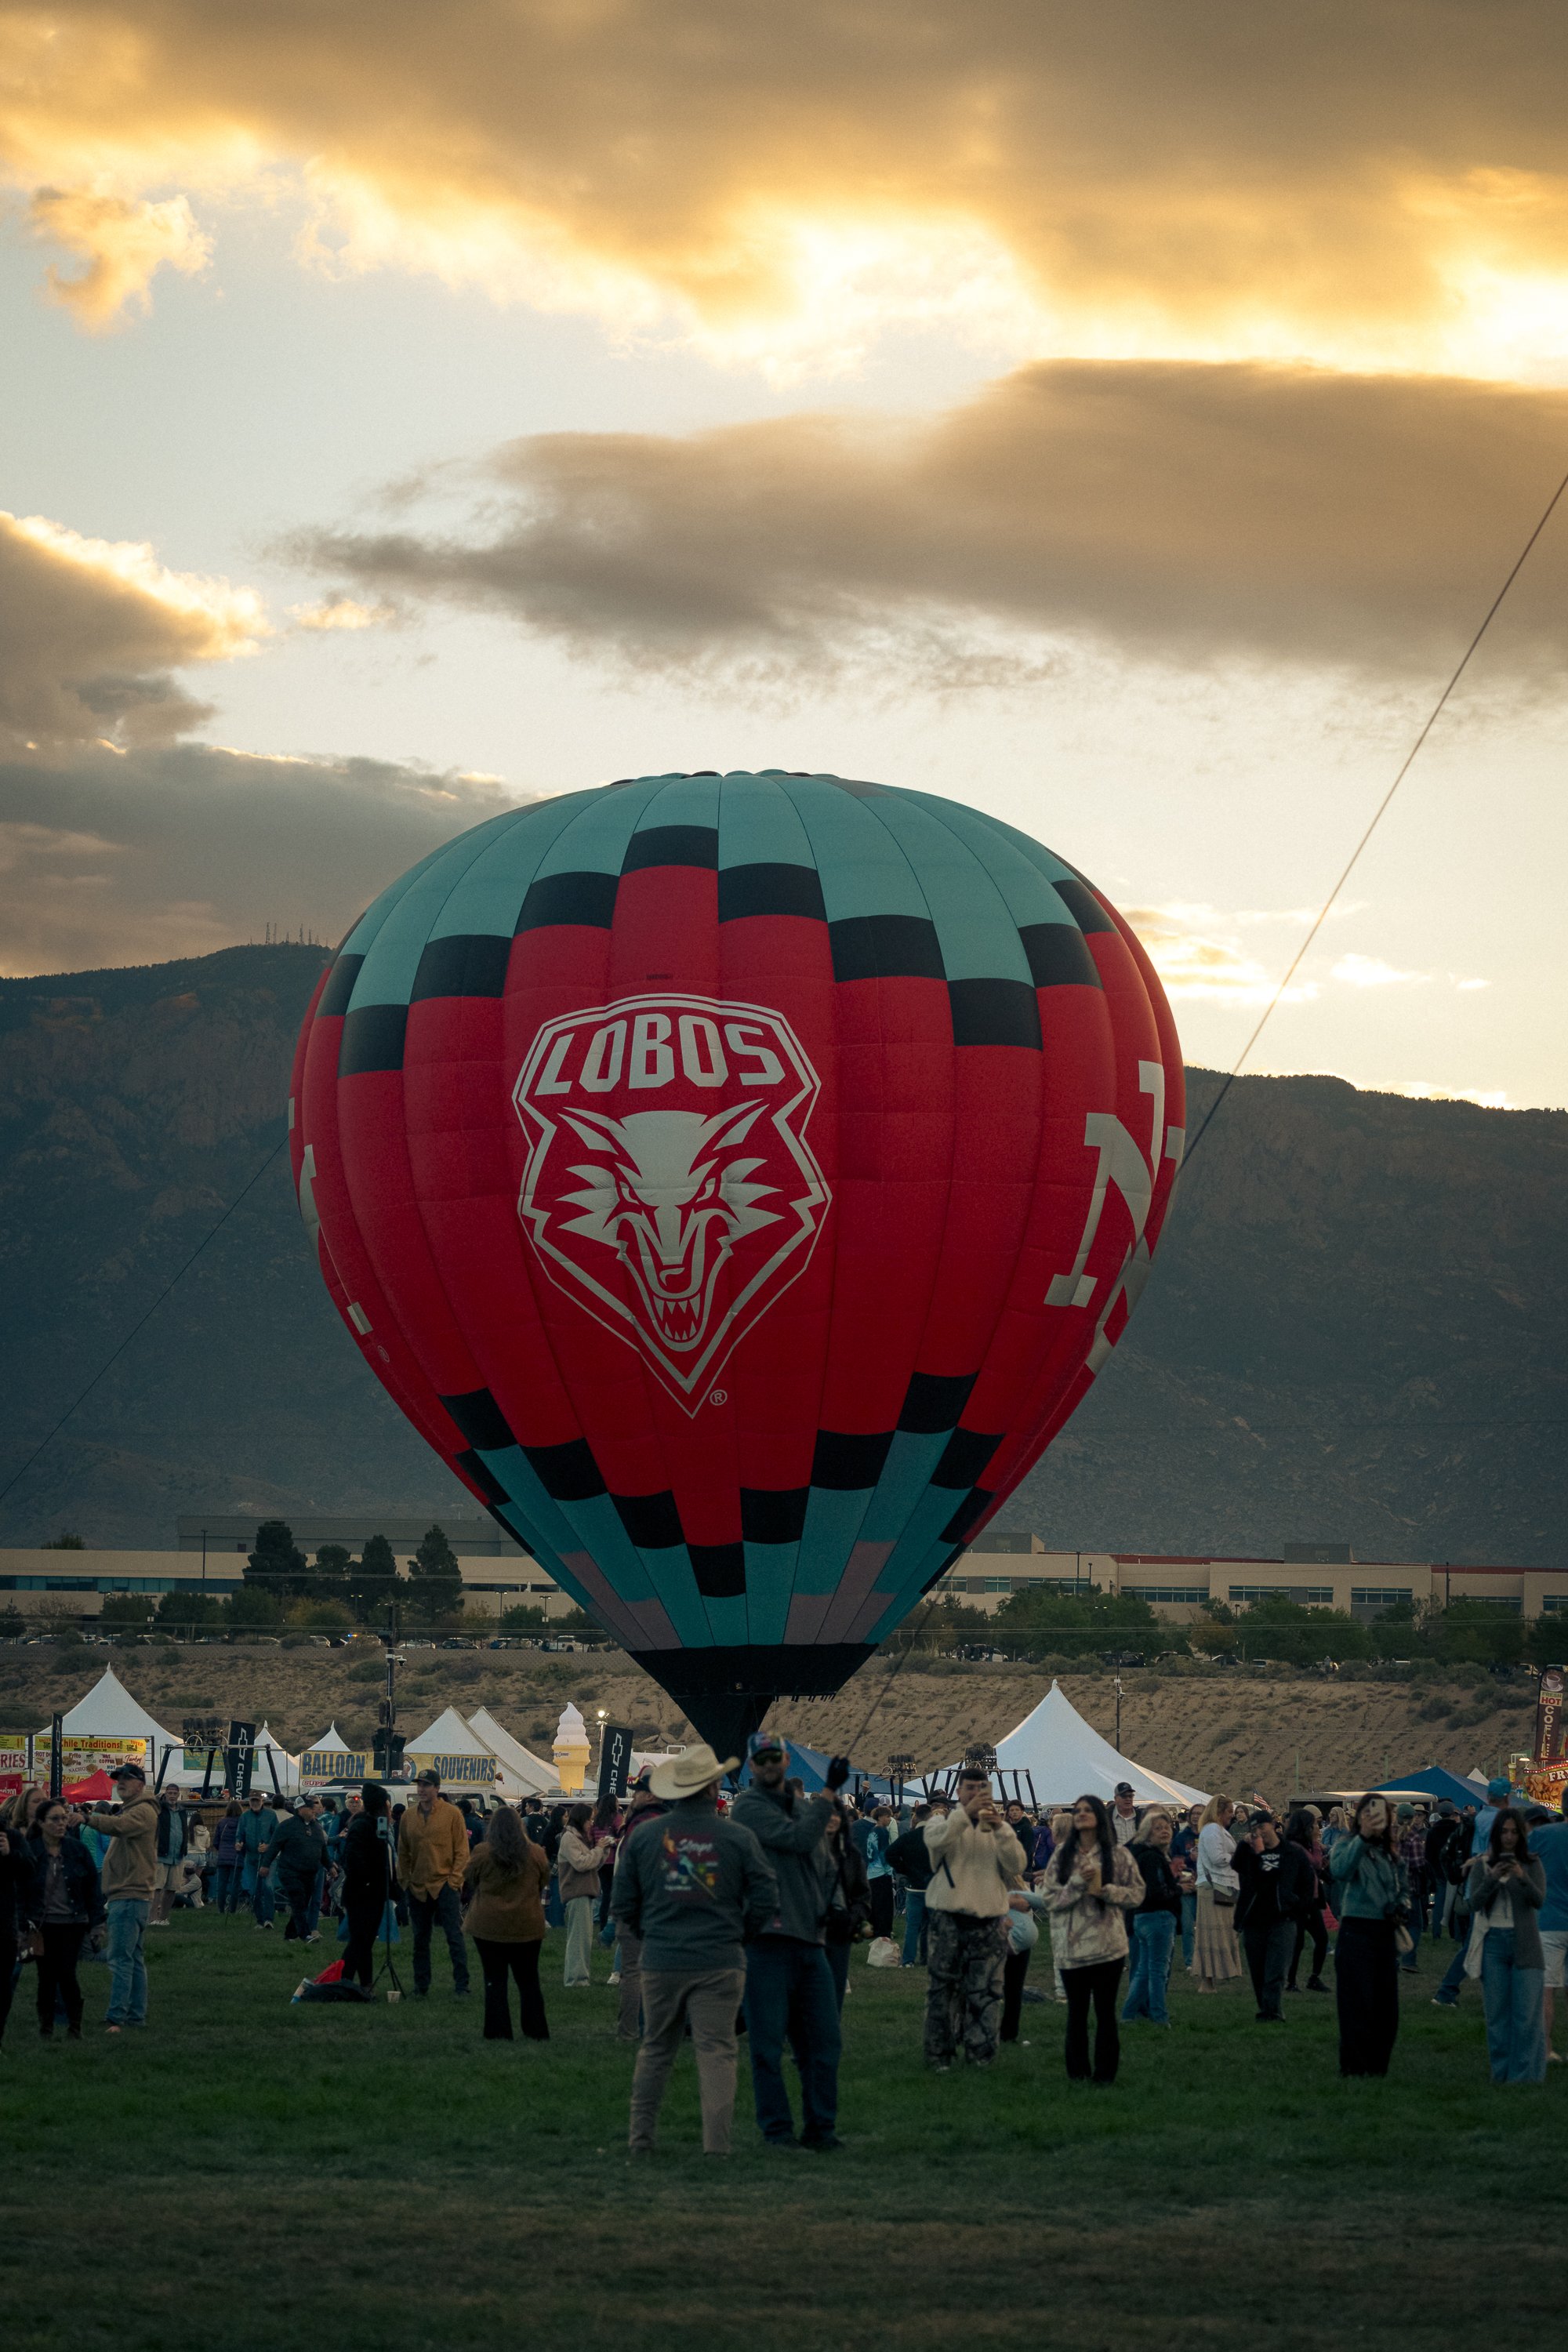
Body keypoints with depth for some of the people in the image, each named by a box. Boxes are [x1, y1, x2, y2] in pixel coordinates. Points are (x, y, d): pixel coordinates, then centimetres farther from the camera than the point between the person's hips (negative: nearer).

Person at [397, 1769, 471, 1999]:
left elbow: (462, 1850, -4)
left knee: (455, 1937, -6)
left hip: (444, 1885, -4)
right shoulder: (408, 1815, 7)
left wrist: (454, 1879, -11)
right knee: (420, 1940, 10)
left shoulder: (451, 1814, -4)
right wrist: (405, 1879, 7)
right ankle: (421, 1987, 17)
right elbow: (403, 1851, 14)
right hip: (417, 1887, 4)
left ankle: (461, 1986, -2)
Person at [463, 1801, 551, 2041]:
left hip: (489, 1925, -2)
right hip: (528, 1926, 2)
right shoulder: (536, 1854, -4)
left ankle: (498, 2032, 3)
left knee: (495, 1980, 5)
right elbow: (544, 1884, 11)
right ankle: (536, 2031, 12)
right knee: (528, 1980, 12)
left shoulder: (482, 1853, -9)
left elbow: (469, 1883, 5)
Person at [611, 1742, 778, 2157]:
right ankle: (716, 2143, -5)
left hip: (661, 1962, 2)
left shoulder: (644, 1835, 1)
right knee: (716, 2051, 0)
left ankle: (640, 2137, 16)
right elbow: (766, 1898, -4)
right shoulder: (737, 1837, -5)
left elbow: (623, 1903, 5)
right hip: (719, 1963, -2)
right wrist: (739, 1936, 12)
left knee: (655, 2049, 14)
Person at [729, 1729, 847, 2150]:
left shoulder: (803, 1807, 19)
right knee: (768, 2044, -2)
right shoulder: (749, 1806, -4)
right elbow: (799, 1839, -16)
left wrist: (826, 1904, 10)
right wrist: (830, 1791, -13)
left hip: (810, 1939, 7)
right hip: (767, 1939, -7)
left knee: (823, 2039, 6)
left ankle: (820, 2127, 13)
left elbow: (824, 1863, 29)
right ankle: (777, 2129, 4)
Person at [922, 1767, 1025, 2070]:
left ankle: (980, 2052, 7)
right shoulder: (944, 1820, 6)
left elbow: (1017, 1865, -2)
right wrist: (967, 1813, -29)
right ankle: (939, 2054, 5)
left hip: (989, 1920, 2)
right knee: (943, 1989, -1)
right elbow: (935, 1839, -19)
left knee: (985, 1992, 1)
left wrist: (999, 1829, -14)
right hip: (948, 1917, -2)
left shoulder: (999, 1828, 14)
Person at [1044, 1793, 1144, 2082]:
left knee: (1105, 2011, 2)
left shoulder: (1118, 1855, 1)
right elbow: (1051, 1897, 0)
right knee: (1076, 2011, 8)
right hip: (1073, 1945, 2)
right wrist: (1078, 1883, -14)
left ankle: (1105, 2074, 10)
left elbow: (1137, 1894, 0)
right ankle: (1077, 2072, 16)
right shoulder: (1063, 1854, 7)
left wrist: (1104, 1890, -13)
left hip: (1108, 1946, -2)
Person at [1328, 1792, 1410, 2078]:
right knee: (1358, 2006, -6)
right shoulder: (1348, 1844, -6)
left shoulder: (1391, 1853, 15)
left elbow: (1403, 1890, 27)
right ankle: (1354, 2069, 0)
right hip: (1357, 1932, -7)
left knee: (1386, 2008, 9)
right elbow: (1339, 1870, -30)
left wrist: (1400, 1908, 4)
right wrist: (1363, 1837, -42)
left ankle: (1378, 2067, 20)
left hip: (1385, 1934, 7)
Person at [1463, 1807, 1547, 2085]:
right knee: (1496, 2013, 5)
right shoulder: (1483, 1864, 6)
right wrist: (1492, 1879, -20)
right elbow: (1475, 1902, -4)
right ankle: (1502, 2073, 13)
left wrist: (1523, 1878, -27)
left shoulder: (1533, 1864, 3)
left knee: (1528, 2014, -6)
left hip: (1525, 1944, -2)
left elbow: (1539, 1900, -10)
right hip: (1493, 1943, 2)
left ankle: (1527, 2076, -4)